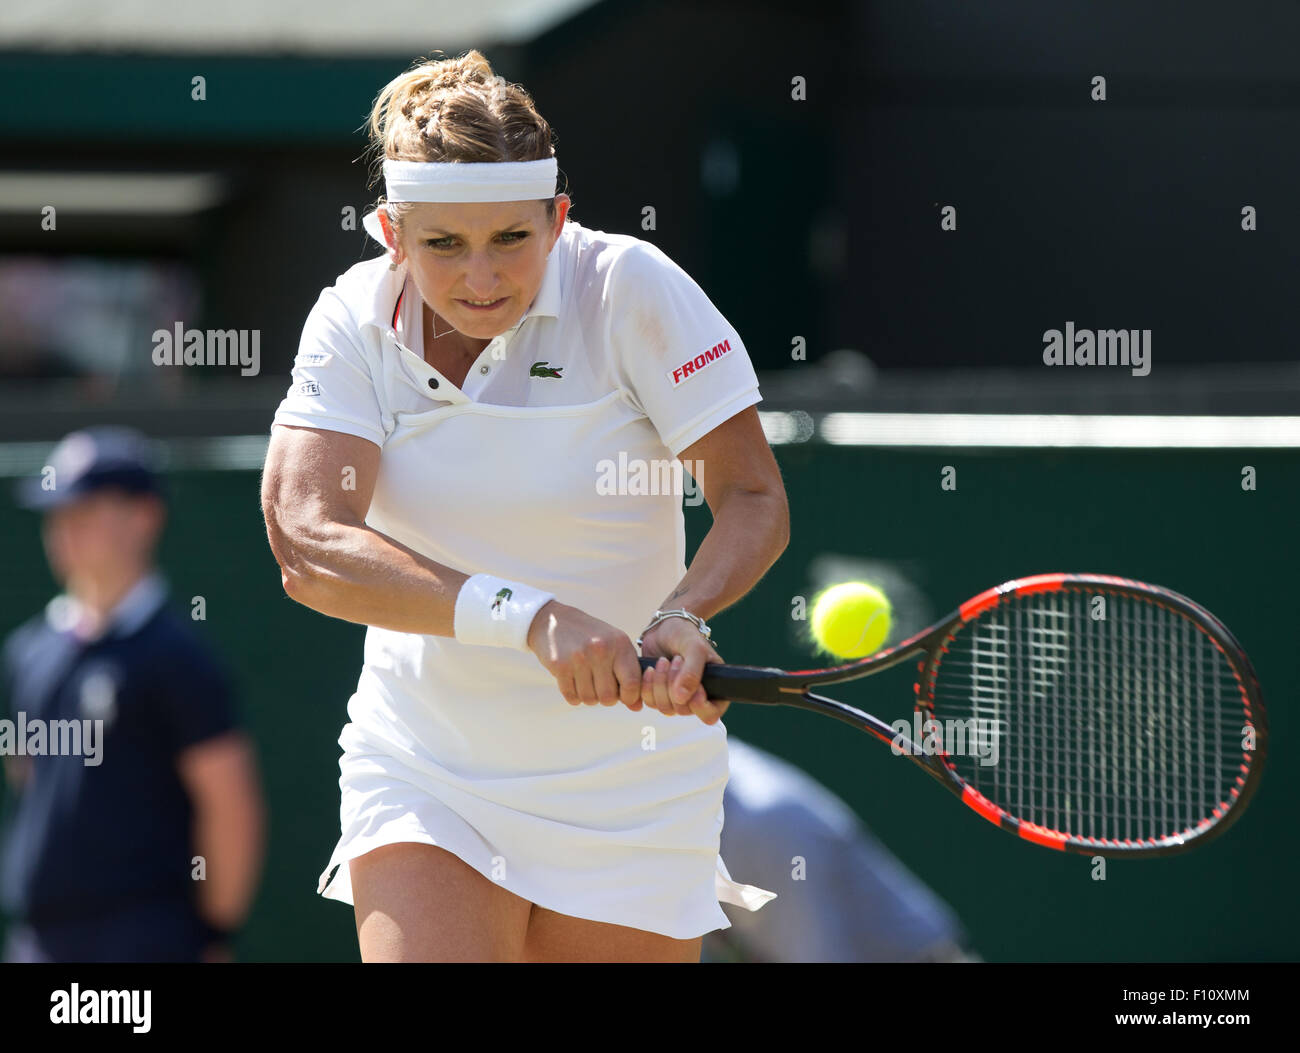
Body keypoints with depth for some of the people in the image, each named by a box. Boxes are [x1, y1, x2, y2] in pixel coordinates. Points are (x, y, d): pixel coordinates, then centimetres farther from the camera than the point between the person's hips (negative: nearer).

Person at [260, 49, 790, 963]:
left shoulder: (631, 290, -13)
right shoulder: (355, 322, -8)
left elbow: (754, 500, -11)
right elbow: (307, 544, -21)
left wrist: (683, 617, -33)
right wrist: (527, 615, -34)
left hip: (626, 791, -1)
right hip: (420, 775, 1)